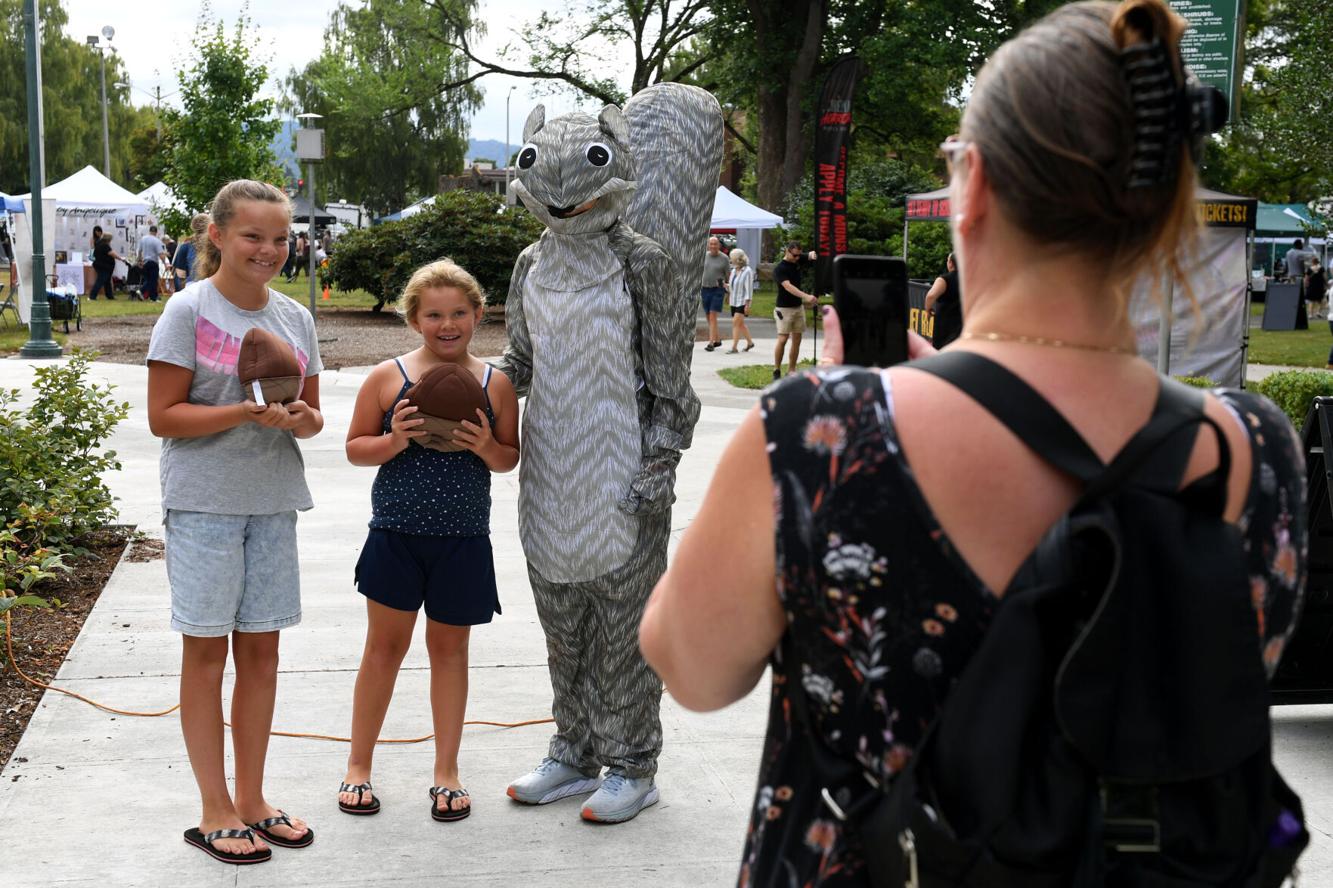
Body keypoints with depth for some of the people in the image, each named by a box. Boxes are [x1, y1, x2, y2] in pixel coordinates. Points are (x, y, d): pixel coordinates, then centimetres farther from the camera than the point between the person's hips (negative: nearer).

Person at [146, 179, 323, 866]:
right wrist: (249, 411, -22)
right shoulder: (188, 311, -9)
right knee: (206, 649, 3)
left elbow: (311, 412, 14)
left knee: (261, 647, 10)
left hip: (272, 501, 5)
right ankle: (215, 810, 11)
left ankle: (252, 798, 21)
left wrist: (302, 419, -9)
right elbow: (163, 417, -12)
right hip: (204, 502, -5)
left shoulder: (294, 318, 7)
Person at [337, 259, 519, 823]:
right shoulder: (388, 378, -3)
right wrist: (394, 441, -18)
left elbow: (511, 459, 8)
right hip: (396, 533, -1)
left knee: (450, 648, 11)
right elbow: (356, 448, 1)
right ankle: (358, 766, 22)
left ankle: (447, 771, 23)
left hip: (463, 538, 1)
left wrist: (487, 447, -14)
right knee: (385, 645, 8)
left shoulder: (495, 384, 0)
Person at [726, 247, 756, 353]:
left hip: (742, 302, -8)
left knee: (736, 323, -14)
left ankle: (734, 347, -14)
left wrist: (747, 304, -19)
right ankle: (750, 342, 29)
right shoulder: (734, 271, 11)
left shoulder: (747, 271, -13)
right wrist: (726, 286, 0)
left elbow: (749, 289, -16)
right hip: (734, 302, 8)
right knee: (740, 324, 14)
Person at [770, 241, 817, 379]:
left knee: (796, 340, 6)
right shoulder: (779, 269, -16)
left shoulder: (798, 260, 5)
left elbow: (810, 255, 8)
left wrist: (812, 255, -20)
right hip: (784, 308, -7)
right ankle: (776, 370, -2)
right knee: (782, 339, -11)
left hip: (798, 307, 7)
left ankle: (791, 370, 13)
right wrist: (806, 296, -41)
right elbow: (788, 286, -28)